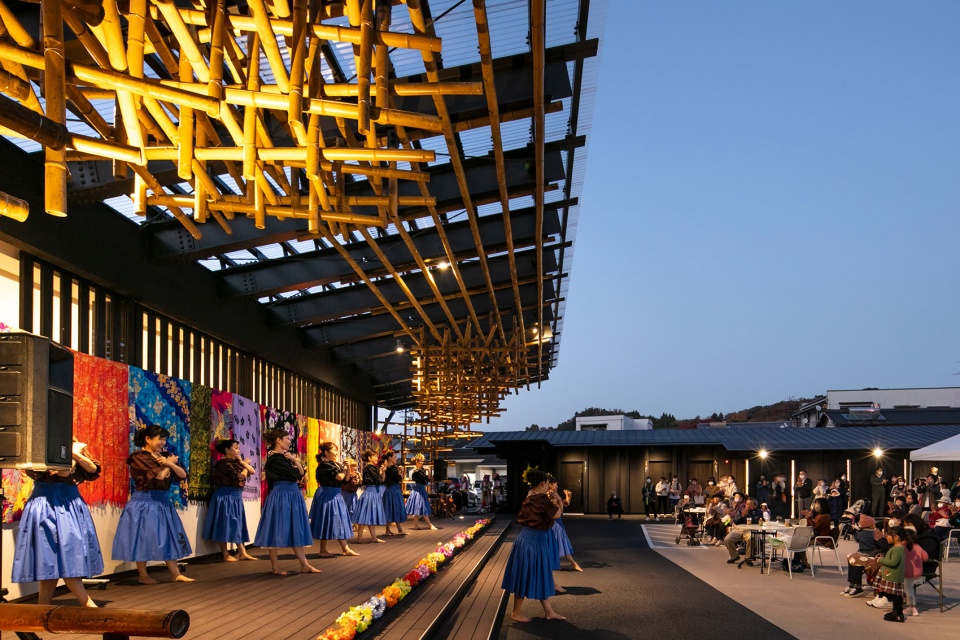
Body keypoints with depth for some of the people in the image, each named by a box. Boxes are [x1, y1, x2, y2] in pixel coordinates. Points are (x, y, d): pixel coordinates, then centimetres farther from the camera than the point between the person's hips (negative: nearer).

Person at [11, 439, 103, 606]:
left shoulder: (75, 445, 13)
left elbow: (93, 469, 2)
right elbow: (63, 471, -17)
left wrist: (76, 453, -10)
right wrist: (73, 451, -7)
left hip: (72, 505, 5)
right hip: (47, 506, -5)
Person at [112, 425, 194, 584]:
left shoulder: (165, 456, 11)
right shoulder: (139, 457, -11)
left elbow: (183, 475, 5)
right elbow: (158, 476, -18)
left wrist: (171, 464, -11)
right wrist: (168, 464, -1)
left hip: (162, 501, 7)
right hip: (144, 502, -7)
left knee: (167, 538, 7)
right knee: (144, 538, -1)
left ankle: (175, 574, 10)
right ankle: (142, 575, 10)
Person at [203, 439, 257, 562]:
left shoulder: (236, 462, 14)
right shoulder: (222, 463, -12)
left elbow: (252, 471, 9)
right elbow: (241, 476, -17)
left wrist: (242, 462, -1)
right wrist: (245, 465, 1)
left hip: (235, 498, 9)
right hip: (225, 497, -9)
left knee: (237, 525, 9)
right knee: (225, 525, -4)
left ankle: (242, 552, 12)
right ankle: (226, 555, 1)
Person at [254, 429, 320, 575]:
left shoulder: (286, 456, 16)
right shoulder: (274, 458, -12)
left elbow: (301, 473, 10)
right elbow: (294, 475, -16)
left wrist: (295, 461, -5)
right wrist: (294, 462, 2)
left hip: (293, 496, 9)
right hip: (280, 496, -9)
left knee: (296, 531, 9)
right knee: (276, 530, 0)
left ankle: (304, 565, 11)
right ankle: (275, 566, 7)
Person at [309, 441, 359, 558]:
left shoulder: (336, 464, 12)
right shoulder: (325, 464, -16)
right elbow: (340, 477, -23)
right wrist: (344, 470, -3)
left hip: (336, 495, 10)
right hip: (327, 495, -10)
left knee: (339, 521, 11)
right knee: (327, 523, -2)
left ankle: (345, 548, 16)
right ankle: (323, 550, 7)